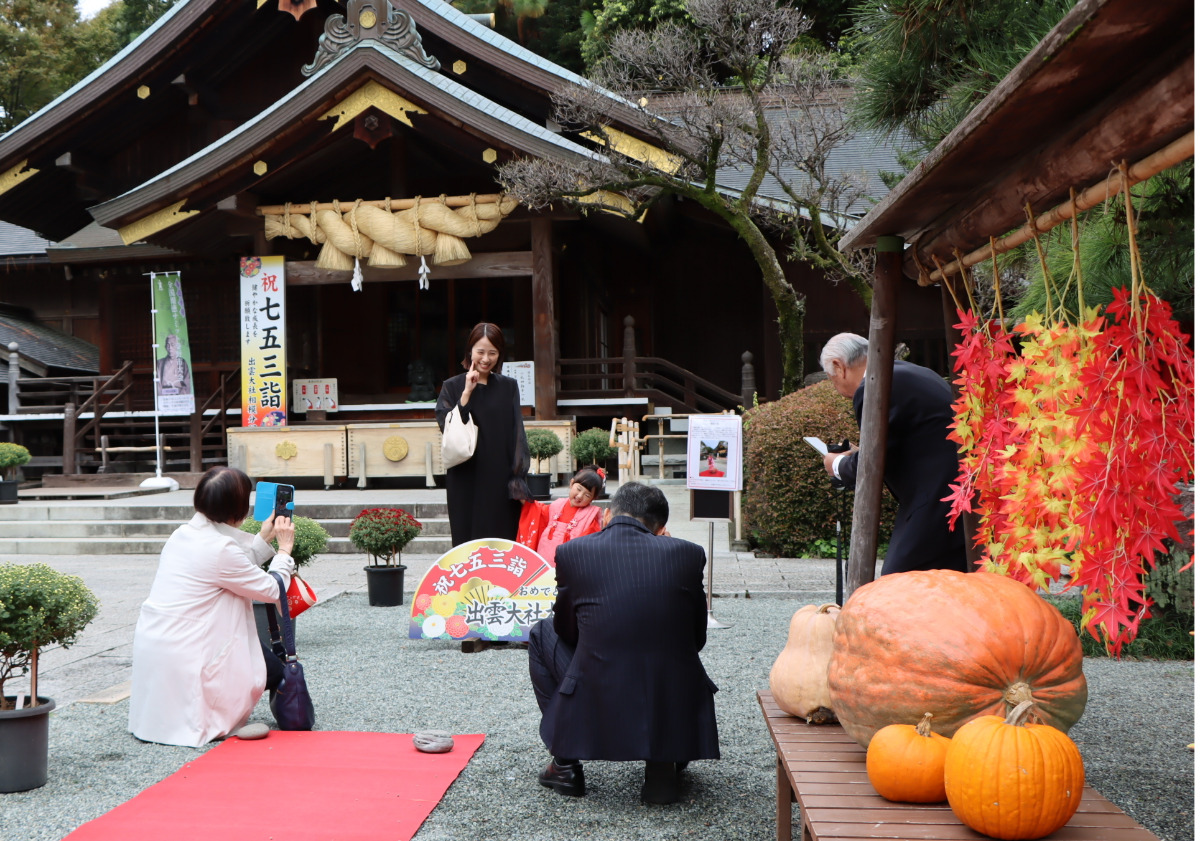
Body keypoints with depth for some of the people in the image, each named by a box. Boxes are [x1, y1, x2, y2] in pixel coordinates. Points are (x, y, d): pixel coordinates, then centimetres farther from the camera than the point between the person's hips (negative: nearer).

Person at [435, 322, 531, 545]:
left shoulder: (508, 387, 7)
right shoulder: (453, 387, 4)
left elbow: (517, 432, 3)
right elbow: (446, 426, -8)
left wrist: (518, 478, -4)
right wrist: (467, 393, -13)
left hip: (500, 480, 1)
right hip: (466, 481, -1)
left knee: (503, 545, 0)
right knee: (467, 541, 1)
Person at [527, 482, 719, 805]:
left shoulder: (572, 551, -2)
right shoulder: (688, 553, 0)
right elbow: (697, 637, 9)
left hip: (595, 707, -1)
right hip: (673, 711, 2)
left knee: (542, 633, 26)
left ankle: (566, 764, 27)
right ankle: (663, 765, 22)